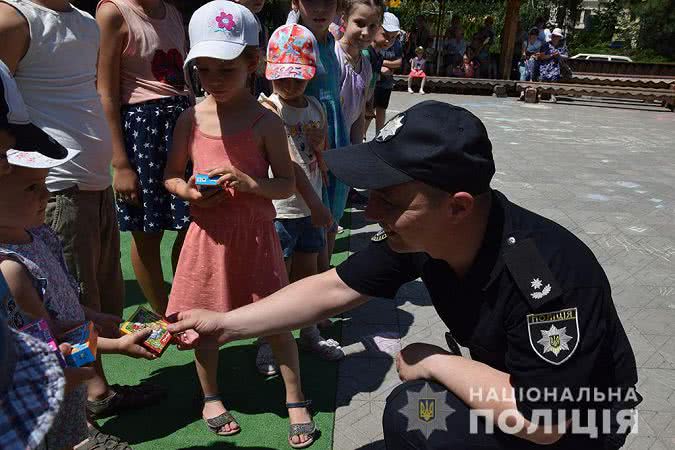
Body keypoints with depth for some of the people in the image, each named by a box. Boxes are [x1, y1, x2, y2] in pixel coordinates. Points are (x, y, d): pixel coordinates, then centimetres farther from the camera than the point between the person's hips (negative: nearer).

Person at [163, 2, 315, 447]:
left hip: (255, 233, -2)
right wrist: (188, 191, -11)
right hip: (208, 232, 2)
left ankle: (296, 401, 25)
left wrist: (249, 183, -21)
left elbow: (287, 184, -3)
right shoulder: (191, 119, 0)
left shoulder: (266, 121, -7)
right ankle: (211, 398, 36)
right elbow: (170, 176, 10)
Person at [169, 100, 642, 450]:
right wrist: (224, 324, -10)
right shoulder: (416, 236, -17)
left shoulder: (546, 271, -37)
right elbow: (333, 288, -9)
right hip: (512, 382, 6)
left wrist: (437, 363, -22)